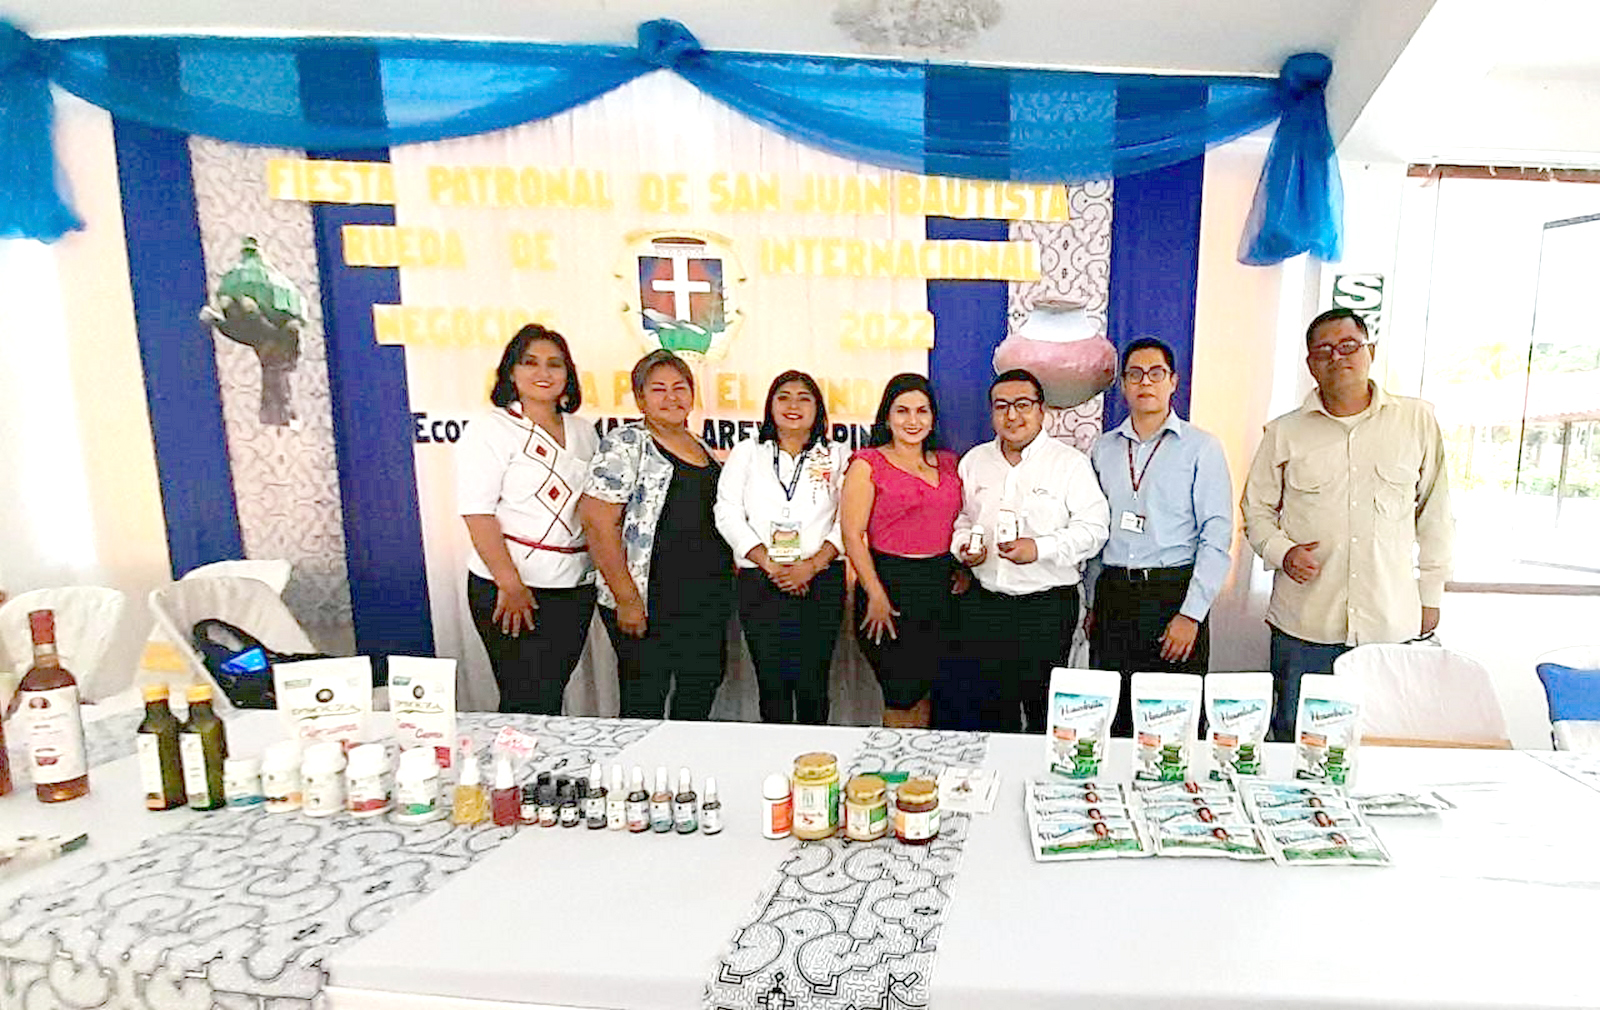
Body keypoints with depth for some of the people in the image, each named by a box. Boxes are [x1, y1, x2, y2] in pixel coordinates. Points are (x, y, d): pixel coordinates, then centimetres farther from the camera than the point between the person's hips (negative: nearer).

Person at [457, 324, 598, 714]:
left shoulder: (583, 432, 13)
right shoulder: (491, 429, -4)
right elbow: (477, 512, -12)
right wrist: (511, 584, -18)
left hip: (576, 589, 5)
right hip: (511, 589, -5)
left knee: (551, 694, 13)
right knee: (528, 703, -3)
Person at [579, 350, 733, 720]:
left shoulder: (705, 450, 14)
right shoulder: (626, 444, -7)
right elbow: (596, 519, -15)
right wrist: (626, 599, -18)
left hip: (709, 603, 7)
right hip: (649, 604, -7)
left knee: (699, 703, 15)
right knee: (643, 710, 3)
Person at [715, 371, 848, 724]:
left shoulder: (836, 456, 10)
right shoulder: (747, 452, 10)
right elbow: (728, 514, 0)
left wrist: (811, 565, -12)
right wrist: (772, 566, -9)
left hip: (822, 582, 0)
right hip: (760, 584, 0)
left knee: (813, 684, 2)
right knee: (772, 684, 3)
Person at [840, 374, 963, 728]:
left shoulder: (948, 463, 13)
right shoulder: (868, 464, -3)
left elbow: (958, 524, 20)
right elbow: (851, 534, -9)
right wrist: (876, 595, -14)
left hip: (940, 585, 5)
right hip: (889, 582, -5)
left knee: (923, 688, 13)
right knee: (902, 693, 1)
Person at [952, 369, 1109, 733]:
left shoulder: (1070, 463, -1)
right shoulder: (974, 461, 11)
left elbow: (1093, 528, -7)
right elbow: (960, 518, 19)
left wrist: (1039, 549, -20)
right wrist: (962, 548, -2)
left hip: (1047, 605, -3)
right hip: (983, 603, 4)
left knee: (1046, 710, 1)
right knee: (989, 706, 10)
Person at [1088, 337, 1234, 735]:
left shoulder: (1201, 447, 1)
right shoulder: (1103, 449, 12)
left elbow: (1217, 536, -5)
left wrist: (1191, 613, -12)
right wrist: (1092, 604, 10)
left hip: (1175, 594, -3)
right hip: (1112, 595, 3)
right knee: (1108, 723, 7)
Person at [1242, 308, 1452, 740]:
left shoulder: (1418, 421, 6)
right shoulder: (1284, 432, 4)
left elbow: (1434, 511, 12)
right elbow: (1256, 509, 10)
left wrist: (1431, 594, 12)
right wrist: (1282, 552, -9)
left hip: (1391, 623, 1)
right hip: (1303, 623, 0)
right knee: (1293, 741, 7)